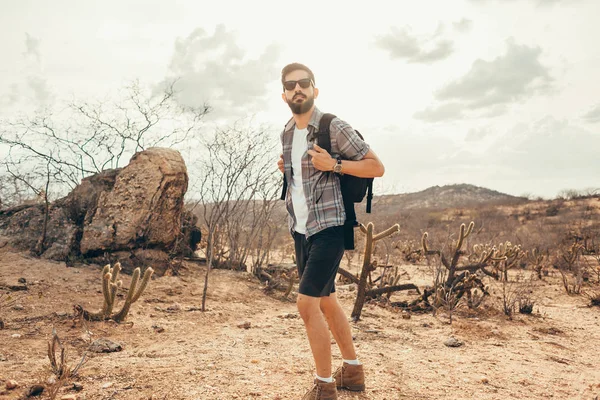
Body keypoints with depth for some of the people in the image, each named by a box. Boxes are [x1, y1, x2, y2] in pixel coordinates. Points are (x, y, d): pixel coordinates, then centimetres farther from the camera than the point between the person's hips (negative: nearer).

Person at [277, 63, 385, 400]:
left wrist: (334, 164, -20)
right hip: (301, 229, 8)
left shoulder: (334, 127, -12)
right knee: (326, 300, 15)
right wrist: (286, 168, 6)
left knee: (307, 302, -12)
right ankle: (353, 371, 31)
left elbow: (377, 167, -9)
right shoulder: (287, 133, 10)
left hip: (329, 227, -8)